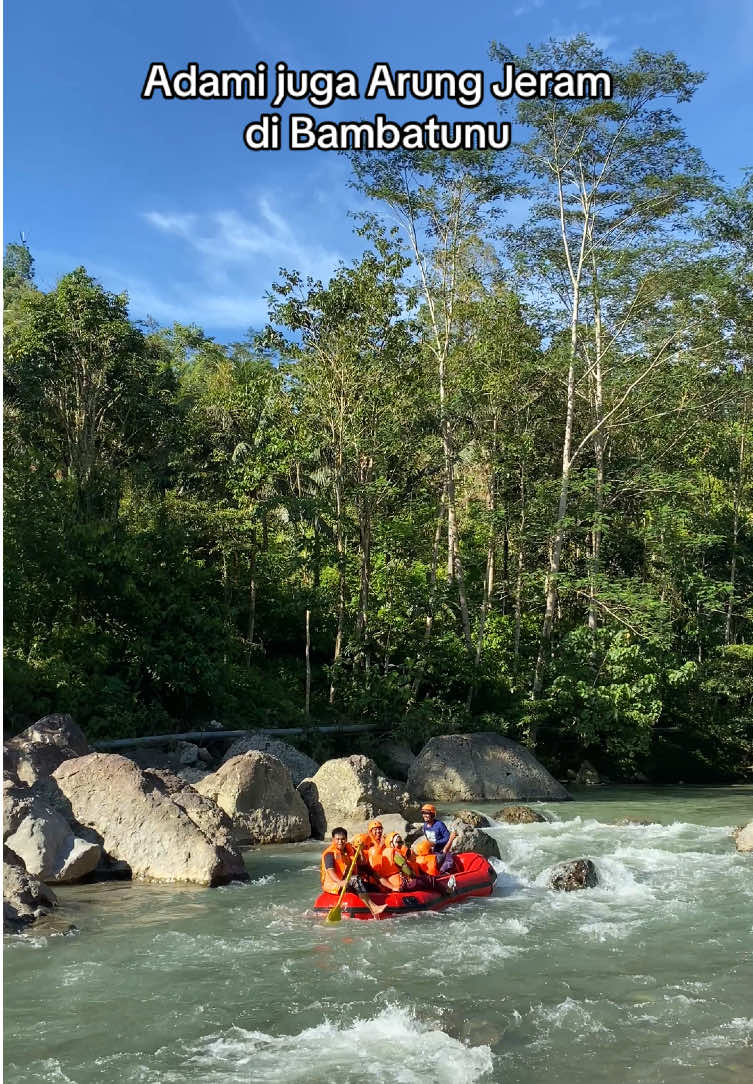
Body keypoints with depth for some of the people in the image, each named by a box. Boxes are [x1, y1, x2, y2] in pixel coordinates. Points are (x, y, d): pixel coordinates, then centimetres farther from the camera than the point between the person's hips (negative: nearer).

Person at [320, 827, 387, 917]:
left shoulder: (350, 849, 11)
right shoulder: (329, 853, -10)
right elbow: (330, 871, -24)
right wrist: (340, 882, -40)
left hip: (347, 881, 7)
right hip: (332, 884, -7)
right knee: (355, 879, -31)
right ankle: (373, 908, -35)